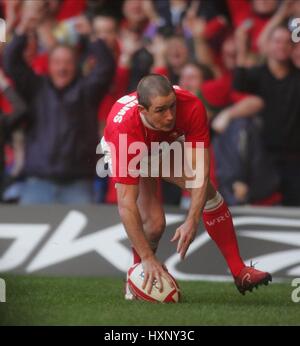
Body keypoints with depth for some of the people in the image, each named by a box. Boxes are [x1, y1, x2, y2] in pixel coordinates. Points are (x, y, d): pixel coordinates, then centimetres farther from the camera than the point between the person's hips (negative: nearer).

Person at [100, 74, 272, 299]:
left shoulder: (192, 108, -37)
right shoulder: (123, 128, -44)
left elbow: (200, 171, -34)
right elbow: (126, 204, -42)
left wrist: (192, 222, -45)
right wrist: (148, 258, -43)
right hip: (125, 150, -3)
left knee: (208, 194, -15)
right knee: (154, 221, -21)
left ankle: (239, 272, -4)